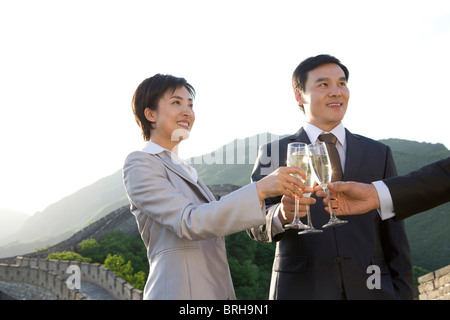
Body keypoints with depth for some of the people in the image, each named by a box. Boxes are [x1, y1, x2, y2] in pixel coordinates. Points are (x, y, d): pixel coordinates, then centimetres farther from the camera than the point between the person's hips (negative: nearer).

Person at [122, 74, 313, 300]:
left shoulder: (184, 170, 18)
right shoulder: (139, 165, -9)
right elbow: (189, 223, -21)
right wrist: (260, 190, -27)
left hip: (216, 289, 8)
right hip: (180, 291, -8)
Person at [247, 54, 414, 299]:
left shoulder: (378, 155, 9)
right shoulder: (273, 154, 4)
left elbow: (394, 235, 8)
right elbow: (256, 225, -5)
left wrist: (403, 294, 1)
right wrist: (280, 216, -26)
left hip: (368, 289, 2)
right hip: (301, 290, -1)